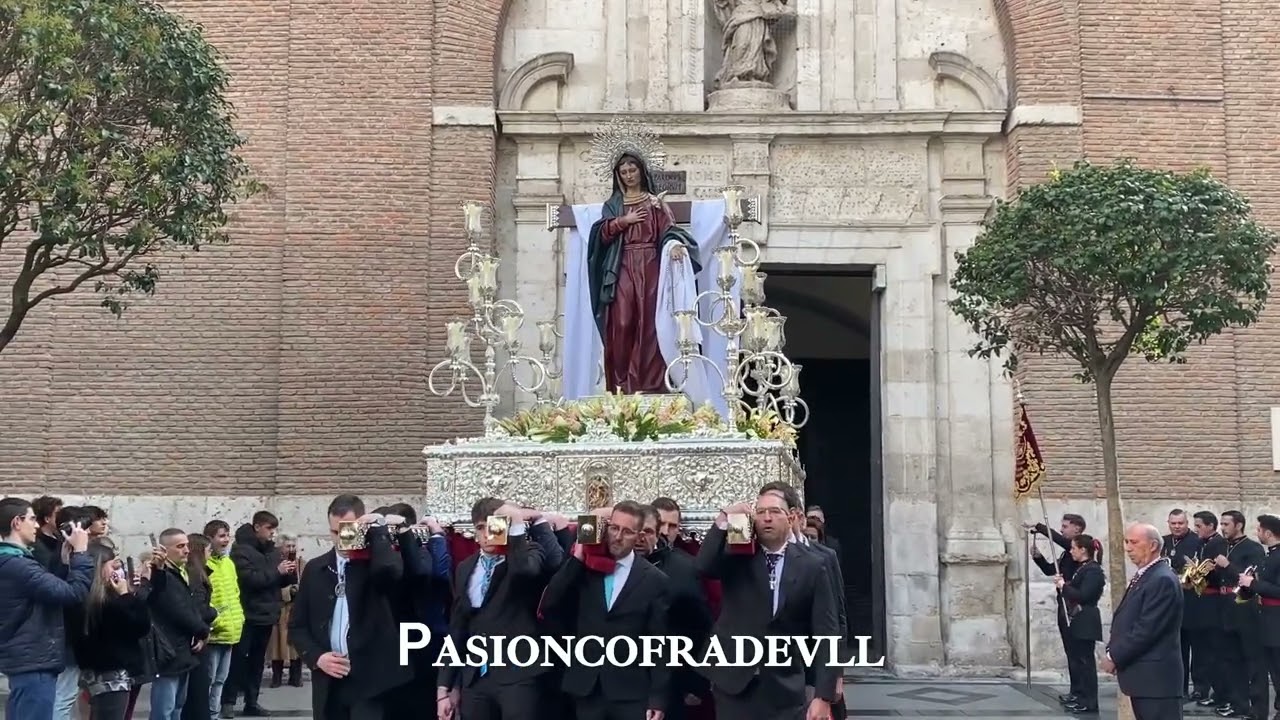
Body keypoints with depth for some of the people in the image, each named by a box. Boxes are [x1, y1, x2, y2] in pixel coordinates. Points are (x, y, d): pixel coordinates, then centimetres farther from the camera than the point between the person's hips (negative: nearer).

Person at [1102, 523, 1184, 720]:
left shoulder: (1162, 580, -16)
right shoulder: (1144, 576, 16)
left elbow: (1147, 629, -21)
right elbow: (1128, 621, 20)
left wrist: (1115, 657, -15)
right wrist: (1113, 652, 6)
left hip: (1156, 676, -10)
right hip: (1143, 674, 10)